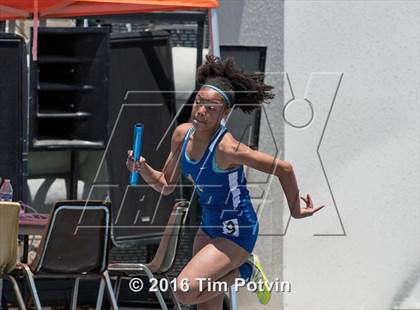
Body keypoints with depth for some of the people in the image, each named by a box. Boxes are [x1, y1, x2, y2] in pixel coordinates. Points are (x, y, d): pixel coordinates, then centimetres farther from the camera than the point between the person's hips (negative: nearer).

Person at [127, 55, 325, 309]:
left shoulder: (227, 148, -29)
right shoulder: (182, 135, -6)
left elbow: (284, 169, -23)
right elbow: (166, 185, 6)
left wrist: (296, 211, -11)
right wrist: (142, 168, -14)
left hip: (236, 232, -7)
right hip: (209, 228, 7)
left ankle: (245, 271, 4)